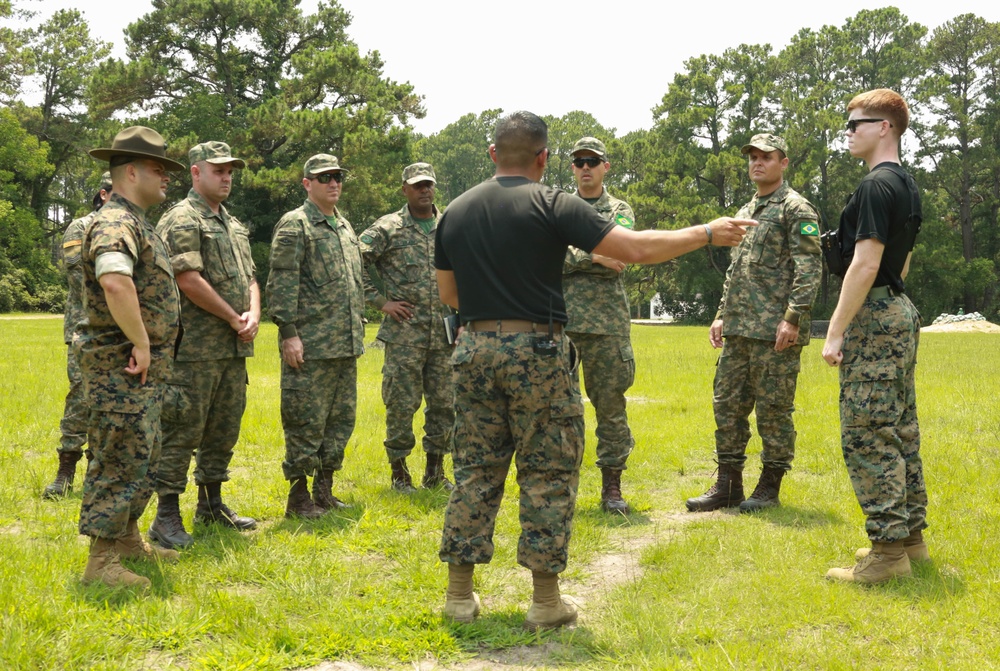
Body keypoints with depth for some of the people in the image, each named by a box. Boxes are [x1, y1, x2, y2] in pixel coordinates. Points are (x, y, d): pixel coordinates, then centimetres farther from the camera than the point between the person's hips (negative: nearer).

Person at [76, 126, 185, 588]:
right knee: (119, 463, -6)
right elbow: (115, 282, -37)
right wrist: (140, 343, -29)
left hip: (146, 369, 10)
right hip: (121, 366, -10)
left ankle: (128, 540, 32)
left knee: (143, 459, 19)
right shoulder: (116, 223, -17)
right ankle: (100, 562, 1)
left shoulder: (137, 224, 16)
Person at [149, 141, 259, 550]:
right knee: (183, 430, -6)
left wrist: (254, 314, -4)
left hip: (235, 347, 9)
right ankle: (167, 517, -1)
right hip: (196, 347, -8)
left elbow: (249, 278, 17)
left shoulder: (233, 225, 19)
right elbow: (190, 281, -18)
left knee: (224, 428, 14)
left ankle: (212, 504, 27)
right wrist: (234, 318, -11)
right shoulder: (182, 220, -9)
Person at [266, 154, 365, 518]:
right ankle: (298, 496, 5)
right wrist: (288, 332, -18)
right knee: (307, 421, -4)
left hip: (346, 346, 8)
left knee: (341, 419, 11)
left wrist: (357, 331, 20)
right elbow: (281, 284, -12)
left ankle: (325, 490, 21)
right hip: (311, 345, -8)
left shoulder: (345, 227, 18)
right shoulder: (294, 225, -6)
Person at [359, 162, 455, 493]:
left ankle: (435, 470, 20)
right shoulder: (388, 228, -3)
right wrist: (381, 301, -8)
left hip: (446, 333, 4)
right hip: (405, 332, -4)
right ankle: (399, 471, 12)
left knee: (444, 403, 8)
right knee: (402, 403, -1)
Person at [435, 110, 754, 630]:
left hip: (474, 348, 5)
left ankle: (459, 593, 15)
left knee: (475, 469, 12)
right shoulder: (551, 204, -7)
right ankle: (546, 600, 7)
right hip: (537, 349, -5)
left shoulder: (455, 212, 8)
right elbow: (636, 249, -13)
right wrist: (706, 233, -2)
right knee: (548, 473, 4)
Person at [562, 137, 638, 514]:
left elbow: (617, 258, -9)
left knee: (610, 404, 1)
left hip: (607, 322, -1)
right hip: (559, 320, 1)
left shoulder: (620, 211, 8)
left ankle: (612, 485, 10)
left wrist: (568, 258, -13)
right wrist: (592, 257, -15)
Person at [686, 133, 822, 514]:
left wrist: (793, 318, -20)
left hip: (775, 331, -8)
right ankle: (728, 485, 16)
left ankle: (770, 487, 8)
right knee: (727, 404, 8)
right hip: (738, 329, 8)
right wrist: (722, 315, 18)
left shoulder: (797, 209, -5)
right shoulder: (745, 212, 21)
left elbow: (809, 268, -13)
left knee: (773, 410, -2)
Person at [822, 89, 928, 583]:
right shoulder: (907, 187, 16)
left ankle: (888, 551, -6)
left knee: (867, 436, -8)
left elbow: (865, 265, -21)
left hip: (873, 319, -10)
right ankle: (911, 535, 21)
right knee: (900, 431, 14)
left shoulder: (876, 186, -15)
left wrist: (835, 331, -19)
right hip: (900, 312, 10)